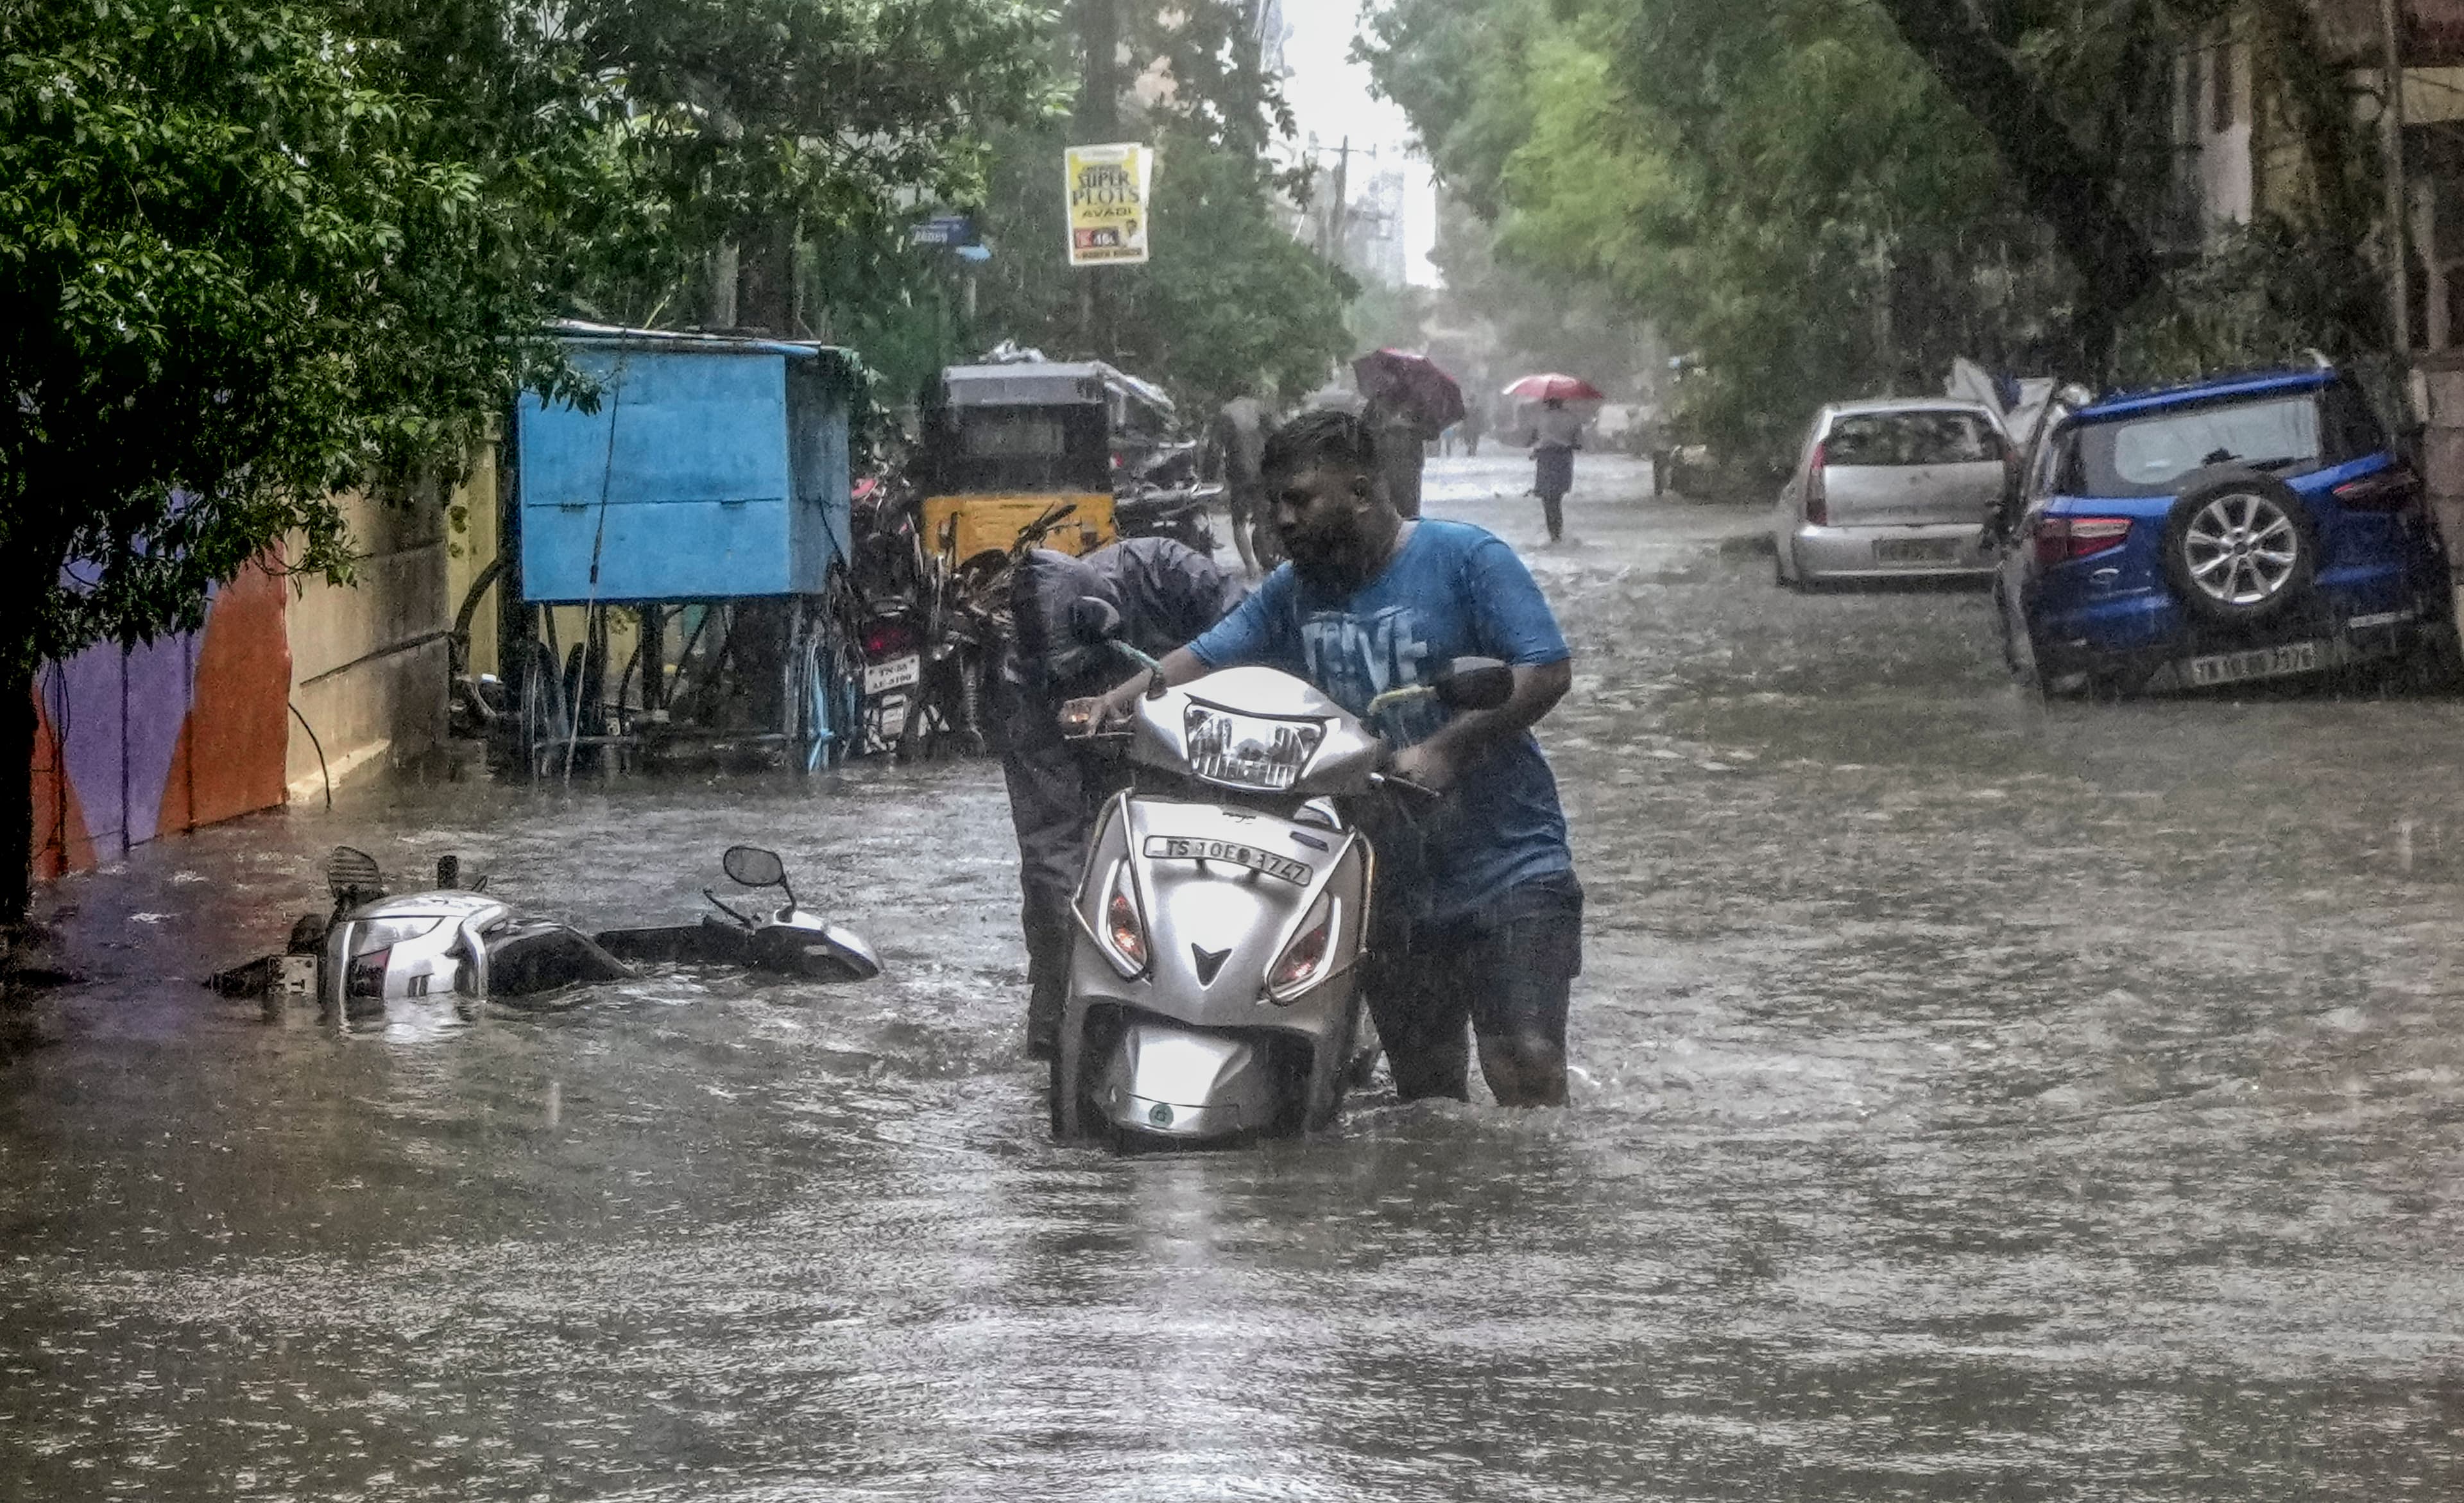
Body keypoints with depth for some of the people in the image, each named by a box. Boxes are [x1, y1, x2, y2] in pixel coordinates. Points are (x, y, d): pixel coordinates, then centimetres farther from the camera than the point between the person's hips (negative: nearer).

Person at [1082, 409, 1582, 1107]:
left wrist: (1444, 750, -23)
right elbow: (1208, 657, 8)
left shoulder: (1465, 559, -8)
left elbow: (1547, 671, -14)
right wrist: (1120, 699, -12)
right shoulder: (1293, 591, 11)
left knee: (1527, 1070, -15)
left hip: (1507, 871, -6)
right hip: (1391, 885, 6)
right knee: (1425, 1090, 10)